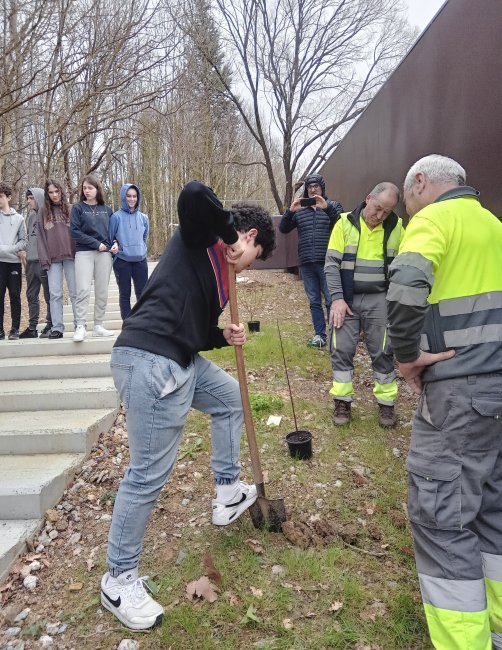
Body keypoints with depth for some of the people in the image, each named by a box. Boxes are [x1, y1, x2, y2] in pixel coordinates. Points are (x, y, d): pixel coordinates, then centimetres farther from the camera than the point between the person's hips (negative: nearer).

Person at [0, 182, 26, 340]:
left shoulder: (19, 218, 10)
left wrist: (14, 248, -11)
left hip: (14, 262, 1)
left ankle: (15, 329, 8)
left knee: (15, 296, 3)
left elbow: (23, 240, 8)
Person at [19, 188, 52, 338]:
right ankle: (32, 327, 18)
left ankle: (50, 326, 8)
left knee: (49, 295, 0)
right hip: (31, 261, 8)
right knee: (31, 295, 11)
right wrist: (26, 252, 8)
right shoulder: (30, 216, 16)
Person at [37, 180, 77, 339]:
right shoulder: (43, 211, 11)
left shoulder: (71, 209, 8)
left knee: (75, 292, 0)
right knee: (55, 294, 0)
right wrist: (44, 259, -4)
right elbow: (40, 236, 7)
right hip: (52, 258, 1)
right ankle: (57, 328, 3)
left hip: (71, 256, -1)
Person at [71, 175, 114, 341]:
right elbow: (75, 232, -5)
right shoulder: (78, 208, 4)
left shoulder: (107, 209, 12)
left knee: (102, 292, 3)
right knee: (83, 290, -11)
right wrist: (96, 243, -11)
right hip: (84, 253, -2)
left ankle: (98, 326, 11)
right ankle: (80, 327, -9)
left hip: (104, 254, 3)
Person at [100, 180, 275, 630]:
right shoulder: (200, 238, 0)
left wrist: (225, 337, 7)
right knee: (150, 473, -3)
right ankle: (119, 580, 17)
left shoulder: (217, 269, 23)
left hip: (182, 360, 10)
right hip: (150, 361, -10)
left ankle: (228, 494, 42)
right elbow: (193, 194, -22)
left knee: (231, 399, 27)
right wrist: (229, 232, -10)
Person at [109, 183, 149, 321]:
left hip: (140, 260, 3)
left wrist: (140, 249, 10)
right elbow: (109, 238, 2)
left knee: (142, 293, 5)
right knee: (125, 294, 6)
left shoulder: (143, 217, 6)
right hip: (122, 261, -3)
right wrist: (115, 245, -14)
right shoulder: (116, 217, -5)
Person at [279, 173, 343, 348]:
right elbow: (283, 229, 6)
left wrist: (327, 208, -23)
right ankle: (319, 335, 15)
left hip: (327, 262, -3)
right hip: (307, 264, 3)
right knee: (314, 301, 8)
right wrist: (290, 211, -11)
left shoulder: (332, 206, 7)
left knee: (331, 300, -2)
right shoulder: (299, 209, 13)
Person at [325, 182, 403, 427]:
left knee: (382, 352, 5)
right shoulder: (345, 223, -4)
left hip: (379, 300, 1)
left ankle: (386, 403, 18)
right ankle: (342, 402, 14)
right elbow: (331, 263, -5)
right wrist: (337, 298, -12)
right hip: (346, 298, 0)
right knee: (342, 350, 1)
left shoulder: (396, 226, 1)